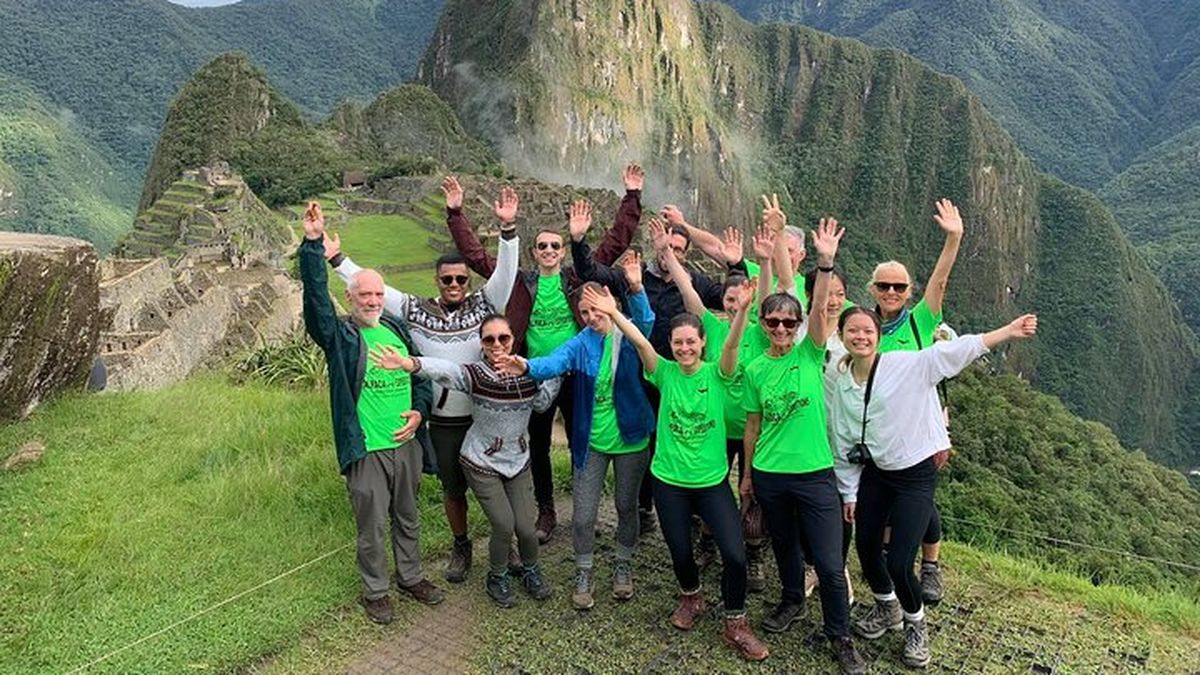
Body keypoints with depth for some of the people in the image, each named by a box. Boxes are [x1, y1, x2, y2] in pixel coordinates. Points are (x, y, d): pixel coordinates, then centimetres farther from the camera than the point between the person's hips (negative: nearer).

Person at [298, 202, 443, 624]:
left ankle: (411, 577, 39)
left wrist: (419, 409, -4)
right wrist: (313, 244, -34)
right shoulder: (339, 336, -7)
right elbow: (316, 297, -24)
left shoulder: (397, 329, 7)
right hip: (365, 449, -5)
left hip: (406, 443, 5)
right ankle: (375, 592, 27)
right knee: (371, 525, 7)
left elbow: (421, 373, 14)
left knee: (408, 517, 20)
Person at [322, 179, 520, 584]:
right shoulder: (416, 311, -1)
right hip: (442, 421, 1)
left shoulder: (484, 305, -3)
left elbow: (506, 271, -15)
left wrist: (508, 227, -28)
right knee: (452, 487, 17)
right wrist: (336, 259, -5)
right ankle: (460, 547, 39)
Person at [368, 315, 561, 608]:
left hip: (519, 462, 3)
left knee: (526, 527, -2)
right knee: (504, 526, -10)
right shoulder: (475, 374, -21)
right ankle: (497, 577, 21)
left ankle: (530, 570, 32)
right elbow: (443, 370, -40)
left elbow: (541, 403, 7)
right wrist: (408, 363, -60)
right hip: (482, 464, -3)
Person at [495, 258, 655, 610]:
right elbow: (555, 361, -25)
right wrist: (528, 367, -49)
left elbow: (645, 321, -32)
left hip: (630, 438, -1)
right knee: (584, 516, 4)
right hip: (591, 442, 1)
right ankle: (583, 575, 28)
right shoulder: (581, 343, -7)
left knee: (627, 506, 17)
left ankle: (623, 567, 41)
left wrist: (636, 289, -52)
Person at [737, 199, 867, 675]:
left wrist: (825, 263, -34)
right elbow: (753, 426, 10)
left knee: (830, 563, -1)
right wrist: (747, 474, 13)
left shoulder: (810, 354, -4)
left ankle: (840, 635, 20)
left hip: (814, 473, -3)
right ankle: (792, 600, 48)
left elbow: (819, 308, -21)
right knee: (784, 545, 21)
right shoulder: (755, 370, 3)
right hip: (769, 475, 3)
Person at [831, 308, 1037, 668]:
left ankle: (916, 624, 24)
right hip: (873, 473, 5)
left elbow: (956, 350, -23)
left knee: (898, 563, -8)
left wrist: (1010, 331, -34)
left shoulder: (908, 365, -14)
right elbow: (841, 439, 4)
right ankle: (887, 608, 46)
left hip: (915, 475, -4)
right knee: (866, 548, 14)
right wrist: (849, 492, 8)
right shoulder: (837, 381, -2)